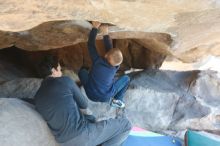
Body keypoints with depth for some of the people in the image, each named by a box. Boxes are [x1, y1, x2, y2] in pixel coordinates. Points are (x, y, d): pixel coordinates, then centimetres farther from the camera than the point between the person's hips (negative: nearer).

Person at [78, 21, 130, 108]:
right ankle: (117, 100, 8)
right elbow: (110, 49, -10)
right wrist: (105, 34, -11)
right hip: (106, 97, 0)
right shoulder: (115, 67, -20)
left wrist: (95, 28, -14)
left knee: (82, 70, 18)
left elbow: (91, 45, -17)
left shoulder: (97, 61, -27)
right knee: (126, 78, 10)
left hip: (91, 95, 0)